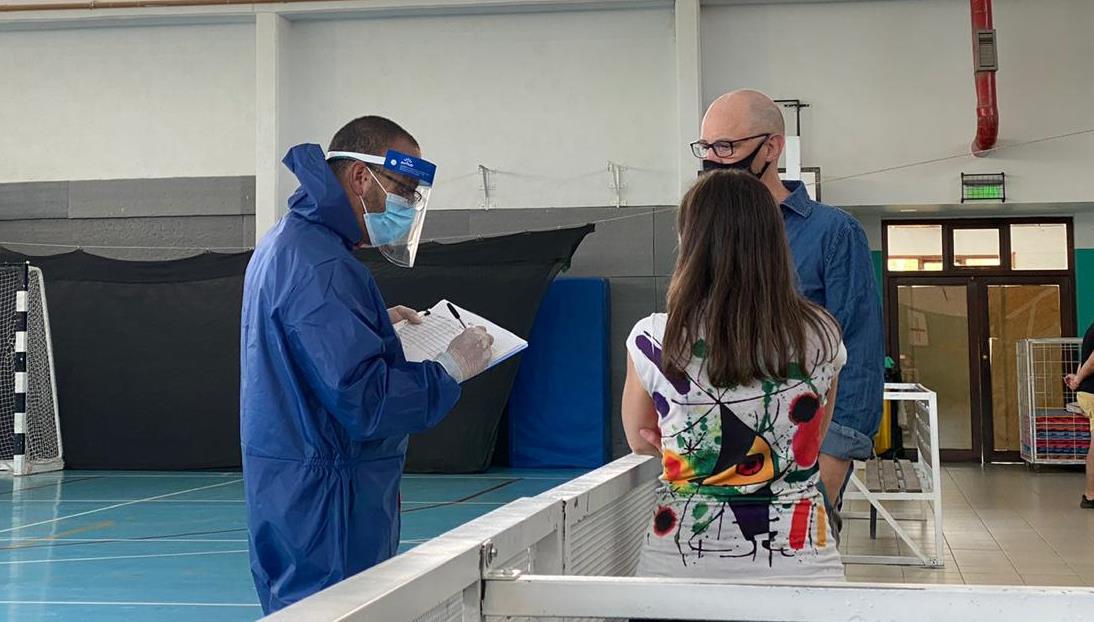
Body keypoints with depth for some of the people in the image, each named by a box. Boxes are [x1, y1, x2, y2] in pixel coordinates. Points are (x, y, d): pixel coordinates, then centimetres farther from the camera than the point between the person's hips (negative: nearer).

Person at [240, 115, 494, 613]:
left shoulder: (285, 243, 14)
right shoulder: (321, 267, -20)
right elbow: (363, 400, -25)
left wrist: (378, 324, 16)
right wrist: (450, 370, -14)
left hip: (289, 492, 11)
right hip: (323, 504, -11)